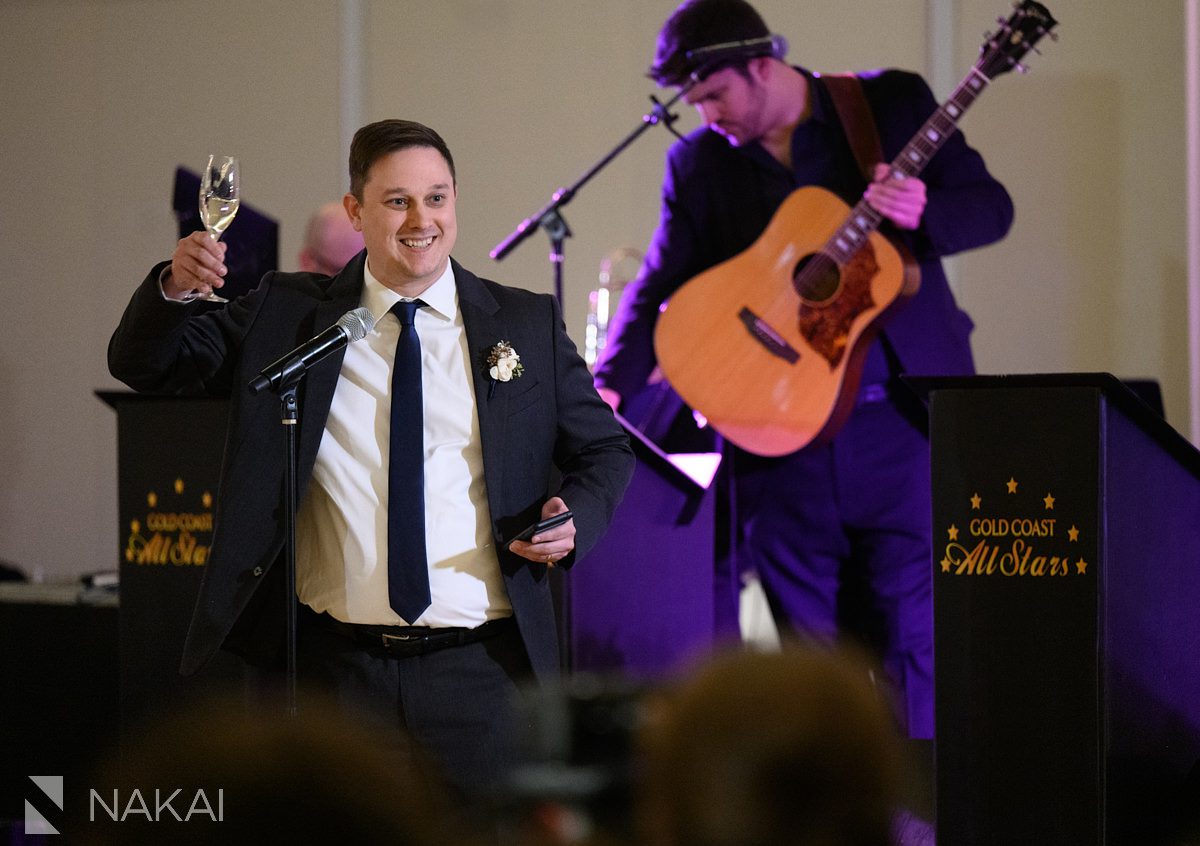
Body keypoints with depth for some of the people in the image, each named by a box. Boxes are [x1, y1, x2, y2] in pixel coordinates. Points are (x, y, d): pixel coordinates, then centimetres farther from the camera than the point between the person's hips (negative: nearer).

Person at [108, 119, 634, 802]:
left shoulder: (528, 325, 7)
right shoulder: (285, 316, 7)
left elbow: (604, 449, 15)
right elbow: (141, 364, 5)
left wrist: (575, 519, -7)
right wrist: (175, 288, -17)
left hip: (478, 668, 0)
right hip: (337, 666, 0)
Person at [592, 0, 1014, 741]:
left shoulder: (892, 104, 3)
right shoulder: (699, 163, 9)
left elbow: (990, 205, 4)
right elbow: (661, 285, 6)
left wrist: (923, 215, -17)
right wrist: (612, 385, -10)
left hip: (900, 413, -2)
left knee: (911, 627, -4)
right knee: (807, 638, 4)